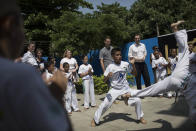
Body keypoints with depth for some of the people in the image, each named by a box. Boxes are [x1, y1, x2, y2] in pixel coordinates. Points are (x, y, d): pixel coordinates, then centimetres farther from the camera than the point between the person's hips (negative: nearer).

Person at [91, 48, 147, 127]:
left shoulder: (125, 64, -6)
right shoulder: (110, 67, -13)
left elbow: (134, 74, 4)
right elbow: (104, 80, -11)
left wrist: (133, 65, -13)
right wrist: (108, 76, -34)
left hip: (125, 88, 2)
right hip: (115, 89, -2)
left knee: (137, 101, -5)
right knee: (104, 104, -10)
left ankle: (140, 117, 22)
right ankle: (95, 120, 11)